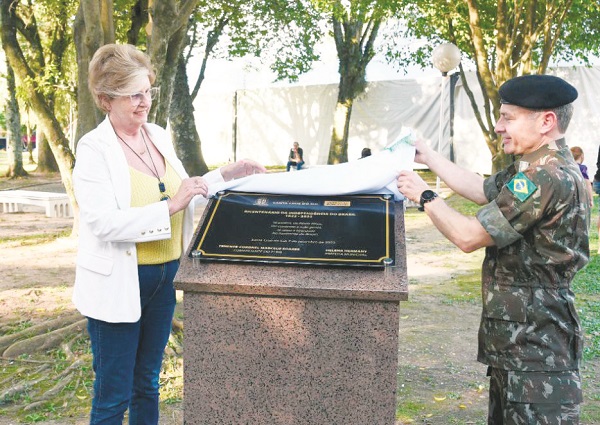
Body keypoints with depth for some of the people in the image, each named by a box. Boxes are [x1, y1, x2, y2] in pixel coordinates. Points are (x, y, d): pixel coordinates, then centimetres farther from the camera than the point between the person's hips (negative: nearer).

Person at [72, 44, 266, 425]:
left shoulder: (160, 136, 6)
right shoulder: (95, 148, -13)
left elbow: (180, 193, 16)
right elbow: (103, 222, -23)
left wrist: (225, 175, 3)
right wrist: (171, 207, -27)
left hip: (165, 277, 6)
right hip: (118, 284, -6)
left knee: (147, 384, 20)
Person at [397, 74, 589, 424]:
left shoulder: (546, 177, -23)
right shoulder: (544, 168, 10)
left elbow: (469, 237, -21)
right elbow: (481, 190, 21)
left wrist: (425, 196, -7)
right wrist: (428, 156, 21)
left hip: (534, 339, -11)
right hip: (517, 330, 11)